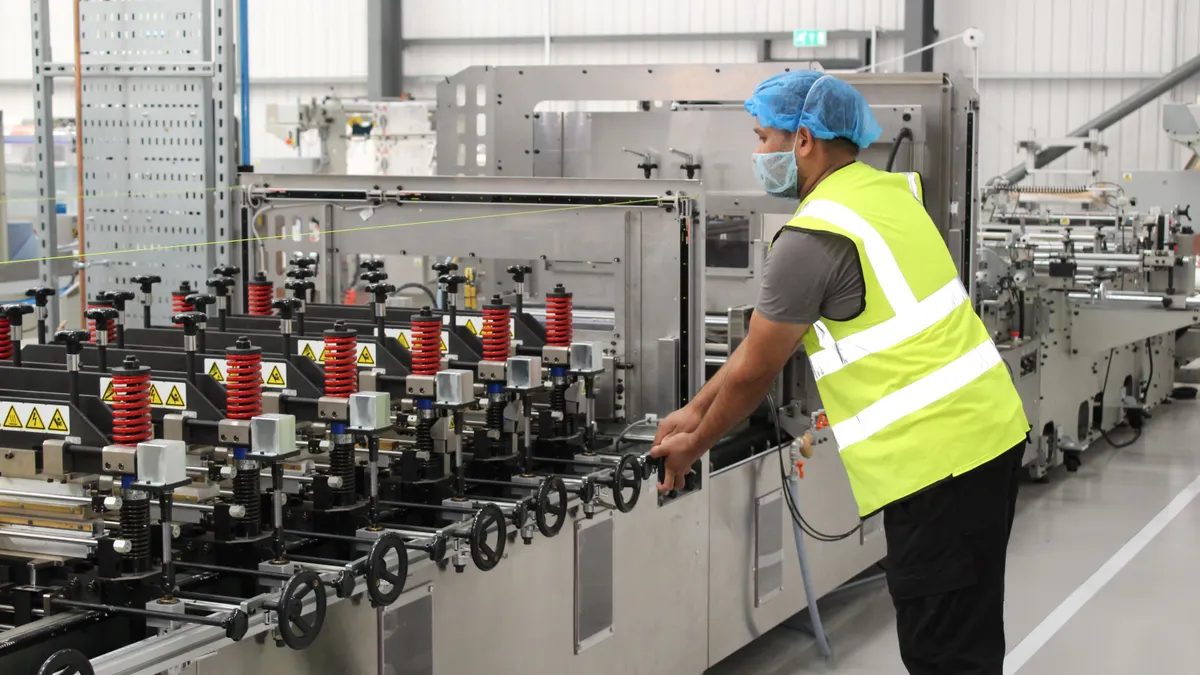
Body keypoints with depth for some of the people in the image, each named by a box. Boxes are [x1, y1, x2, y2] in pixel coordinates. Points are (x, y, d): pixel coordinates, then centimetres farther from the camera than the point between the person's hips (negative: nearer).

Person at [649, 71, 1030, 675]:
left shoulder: (813, 236, -15)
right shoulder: (886, 190, 13)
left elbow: (754, 372, -4)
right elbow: (766, 334, 17)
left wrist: (693, 445, 13)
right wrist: (695, 410, 20)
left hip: (936, 455, -10)